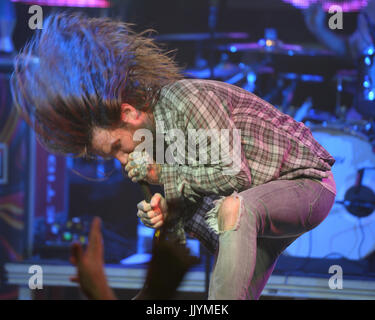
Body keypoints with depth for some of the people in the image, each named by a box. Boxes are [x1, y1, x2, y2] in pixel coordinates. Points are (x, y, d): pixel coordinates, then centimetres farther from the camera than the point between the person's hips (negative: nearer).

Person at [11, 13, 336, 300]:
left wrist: (162, 174, -19)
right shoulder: (162, 132, 6)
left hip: (308, 181, -12)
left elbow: (234, 175, -28)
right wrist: (168, 212, -13)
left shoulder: (184, 98, -23)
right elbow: (199, 198, 10)